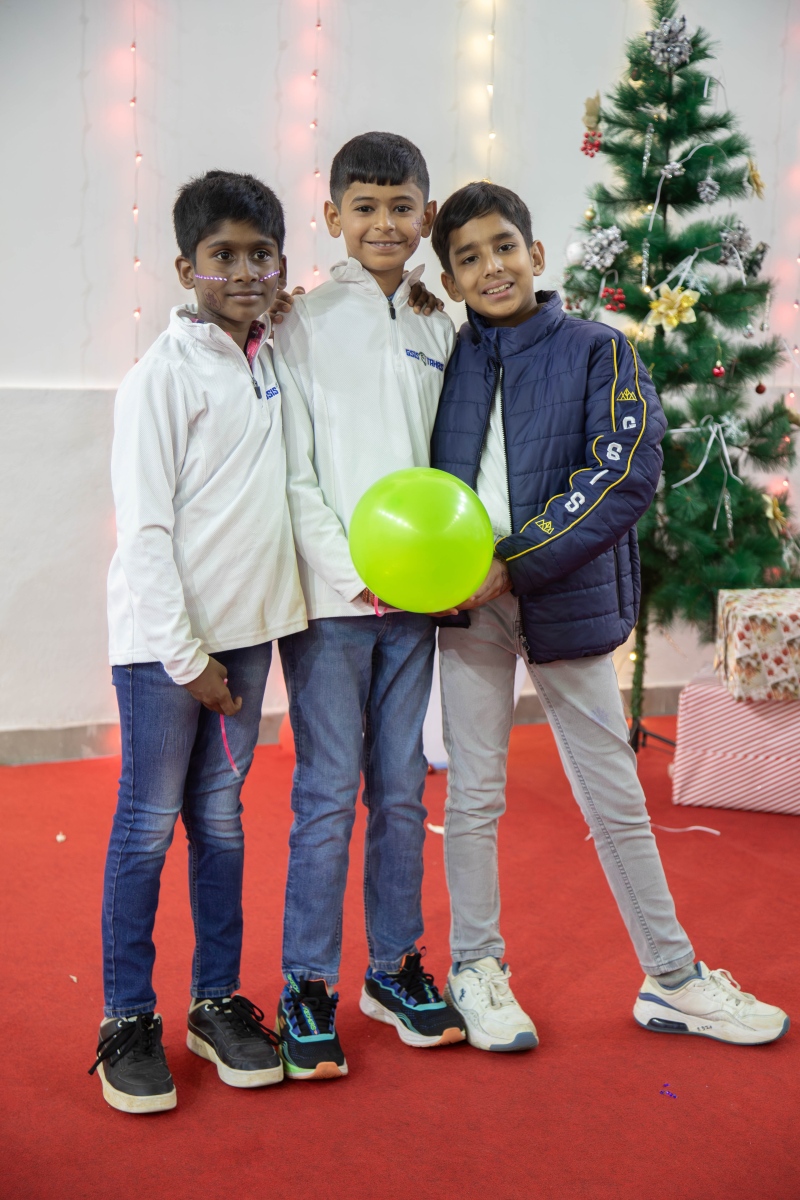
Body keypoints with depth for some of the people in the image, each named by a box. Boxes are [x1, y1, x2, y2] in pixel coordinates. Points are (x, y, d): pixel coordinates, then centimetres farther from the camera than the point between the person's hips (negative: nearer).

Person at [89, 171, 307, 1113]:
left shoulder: (275, 363, 10)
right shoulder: (164, 375, -9)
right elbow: (144, 529, -13)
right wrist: (186, 656, -13)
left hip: (246, 629, 6)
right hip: (165, 637, -6)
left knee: (220, 818, 13)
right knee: (148, 824, 2)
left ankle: (217, 1002, 23)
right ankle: (127, 1020, 15)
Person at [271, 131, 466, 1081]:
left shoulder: (438, 329, 12)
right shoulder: (304, 322, -1)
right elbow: (292, 472, -6)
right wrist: (355, 571, -13)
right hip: (329, 594, -4)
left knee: (402, 789, 11)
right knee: (327, 794, -1)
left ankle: (395, 967, 25)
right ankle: (307, 988, 12)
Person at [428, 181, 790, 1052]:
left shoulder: (596, 350, 0)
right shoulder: (444, 361, 8)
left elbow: (625, 473, -12)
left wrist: (514, 563, -18)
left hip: (566, 598, -2)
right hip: (466, 602, 2)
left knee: (615, 796, 6)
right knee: (474, 794, 9)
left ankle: (671, 978, 20)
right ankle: (475, 969, 24)